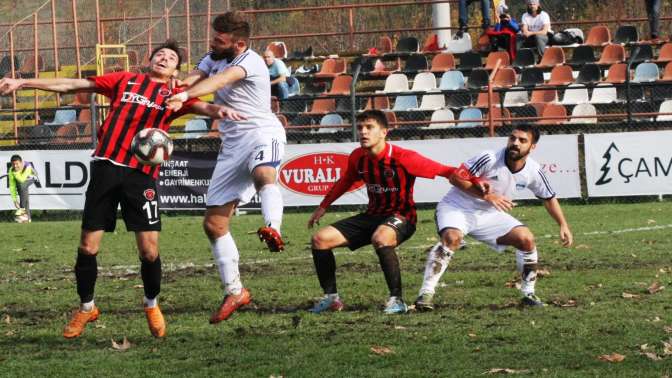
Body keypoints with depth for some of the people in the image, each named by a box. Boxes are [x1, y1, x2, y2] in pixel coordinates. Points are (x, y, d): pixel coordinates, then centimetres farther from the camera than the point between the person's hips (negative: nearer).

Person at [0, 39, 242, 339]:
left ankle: (152, 305, 19)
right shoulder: (125, 80, 16)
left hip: (142, 174, -1)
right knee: (87, 246, 1)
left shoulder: (175, 95, 13)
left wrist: (221, 110, -30)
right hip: (106, 166, 1)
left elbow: (201, 106, -5)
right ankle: (86, 308, 21)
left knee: (149, 249, -7)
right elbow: (72, 85, 17)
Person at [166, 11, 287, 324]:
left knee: (263, 175, -43)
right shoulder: (214, 58, 12)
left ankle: (273, 230, -69)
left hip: (260, 133, -8)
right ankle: (234, 291, 16)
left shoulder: (250, 62, -13)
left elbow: (222, 79, -32)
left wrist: (185, 96, -47)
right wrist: (172, 96, -28)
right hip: (232, 143, 8)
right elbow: (193, 80, -3)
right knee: (213, 224, 6)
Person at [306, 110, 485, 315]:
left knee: (380, 239, -42)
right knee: (320, 239, -4)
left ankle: (397, 299, -33)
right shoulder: (357, 157, -3)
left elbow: (444, 171, -21)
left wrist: (476, 182, -34)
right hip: (373, 215, 7)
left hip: (401, 216, -7)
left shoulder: (402, 158, -20)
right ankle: (331, 298, 8)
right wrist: (322, 208, 26)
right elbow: (345, 182, 19)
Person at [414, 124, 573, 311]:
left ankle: (528, 293, 4)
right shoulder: (490, 159, -24)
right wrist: (487, 196, -27)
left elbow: (549, 198, 11)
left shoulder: (532, 171, -7)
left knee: (527, 239, -11)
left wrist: (563, 225, 6)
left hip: (489, 214, 5)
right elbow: (455, 177, -22)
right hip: (457, 206, -5)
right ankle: (425, 294, -33)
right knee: (451, 238, -34)